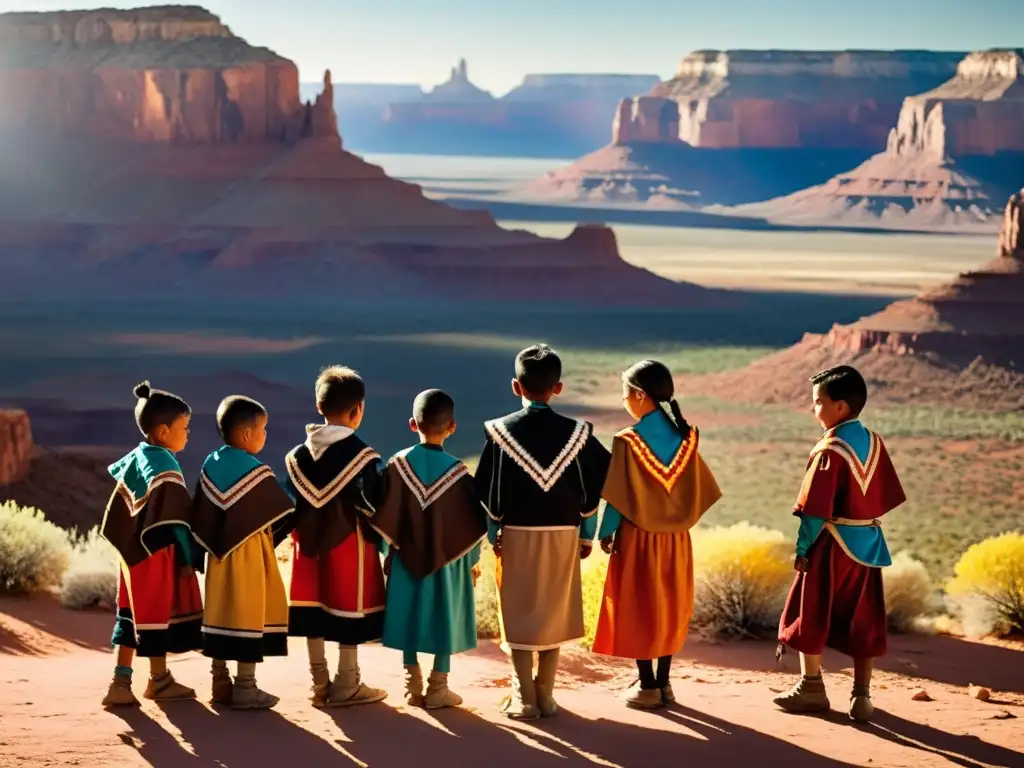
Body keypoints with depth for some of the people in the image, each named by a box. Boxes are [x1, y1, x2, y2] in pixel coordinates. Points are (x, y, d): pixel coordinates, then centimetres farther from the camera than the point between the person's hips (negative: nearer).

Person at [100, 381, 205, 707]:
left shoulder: (134, 459, 6)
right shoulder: (164, 466, -18)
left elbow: (117, 514, 10)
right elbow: (175, 519, -19)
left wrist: (126, 544, 15)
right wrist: (189, 556, -13)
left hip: (135, 552, 8)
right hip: (160, 554, -8)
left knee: (133, 613, 11)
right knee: (159, 611, 5)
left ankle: (121, 681, 8)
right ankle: (159, 680, 17)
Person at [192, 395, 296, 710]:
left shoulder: (210, 465, 3)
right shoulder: (256, 471, -15)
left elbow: (200, 517, 7)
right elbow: (281, 513, -7)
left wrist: (215, 542, 13)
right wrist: (271, 536, 10)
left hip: (220, 553, 6)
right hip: (250, 553, -6)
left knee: (221, 611, 12)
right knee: (250, 612, -1)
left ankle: (221, 682, 17)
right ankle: (245, 687, 0)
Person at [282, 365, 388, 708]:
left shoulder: (298, 455, 3)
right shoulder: (363, 456, -12)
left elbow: (289, 503, 5)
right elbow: (373, 506, -13)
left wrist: (304, 532, 15)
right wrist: (379, 539, 0)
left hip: (309, 542, 5)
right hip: (349, 543, -5)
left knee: (314, 609, 11)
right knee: (349, 609, 3)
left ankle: (319, 683, 17)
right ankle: (347, 685, 8)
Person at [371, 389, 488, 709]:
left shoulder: (399, 464, -8)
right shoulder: (456, 470, -11)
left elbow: (384, 516, -5)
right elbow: (472, 522, -6)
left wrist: (388, 553, 8)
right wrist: (472, 561, 8)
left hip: (407, 560, 2)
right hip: (448, 563, -2)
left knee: (409, 618, 12)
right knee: (445, 621, 8)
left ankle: (412, 685, 16)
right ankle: (438, 688, 10)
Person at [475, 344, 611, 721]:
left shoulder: (501, 431, -6)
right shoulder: (576, 432, -2)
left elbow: (489, 490, -3)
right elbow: (592, 488, 1)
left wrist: (493, 533, 7)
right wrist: (587, 535, 10)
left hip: (517, 534, -1)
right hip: (562, 535, 1)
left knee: (519, 615, 6)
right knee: (554, 614, 10)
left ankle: (523, 699, 6)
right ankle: (545, 695, 11)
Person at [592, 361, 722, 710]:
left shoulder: (628, 441, -16)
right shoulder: (685, 437, -1)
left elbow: (617, 497, -13)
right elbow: (696, 490, 4)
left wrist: (605, 533, -2)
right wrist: (680, 519, 15)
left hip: (638, 536, -5)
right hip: (675, 537, 5)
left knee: (638, 608, 5)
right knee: (668, 607, 13)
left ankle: (647, 686, 6)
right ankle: (663, 683, 17)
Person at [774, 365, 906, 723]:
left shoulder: (829, 450, -17)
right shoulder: (873, 442, 5)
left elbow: (816, 508, -18)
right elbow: (887, 497, 8)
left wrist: (802, 547, -11)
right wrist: (864, 522, 14)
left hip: (831, 545, -6)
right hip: (868, 543, 7)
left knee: (811, 616, 8)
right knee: (862, 621, 9)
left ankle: (812, 687, 14)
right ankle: (861, 694, 8)